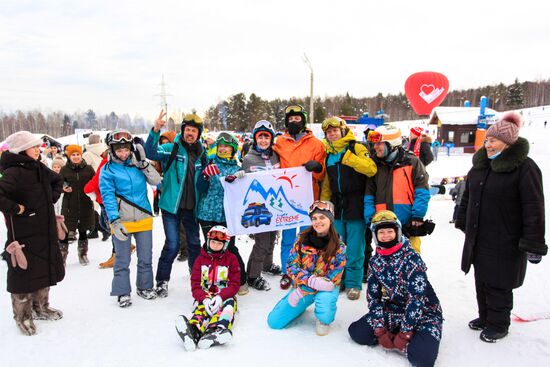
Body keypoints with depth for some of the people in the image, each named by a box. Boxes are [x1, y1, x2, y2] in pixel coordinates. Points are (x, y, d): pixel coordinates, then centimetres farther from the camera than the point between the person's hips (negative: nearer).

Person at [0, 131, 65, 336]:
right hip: (24, 235, -8)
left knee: (45, 270, 19)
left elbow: (57, 181, 26)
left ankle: (40, 307, 37)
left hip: (46, 232, 8)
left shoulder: (40, 169, 7)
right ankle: (22, 316, 22)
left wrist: (53, 197, 12)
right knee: (24, 272, 4)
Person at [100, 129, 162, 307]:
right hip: (121, 221, -3)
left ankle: (145, 286, 30)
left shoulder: (138, 164, 5)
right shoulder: (107, 170, -4)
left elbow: (156, 181, -3)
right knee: (122, 260, 7)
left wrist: (143, 163, -13)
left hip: (144, 219, 3)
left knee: (146, 258, 13)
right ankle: (123, 292, 21)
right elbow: (108, 197, -11)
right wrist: (114, 221, -20)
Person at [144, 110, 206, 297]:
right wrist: (155, 131, -36)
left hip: (191, 207, 5)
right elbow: (151, 153, -24)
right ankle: (162, 281, 15)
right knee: (172, 245, -5)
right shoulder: (172, 149, -6)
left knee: (195, 244, 15)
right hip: (171, 206, -4)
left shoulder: (201, 154, 9)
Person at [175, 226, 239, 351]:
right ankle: (193, 330, -69)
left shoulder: (231, 259, 8)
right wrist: (204, 298, -19)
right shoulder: (201, 259, 13)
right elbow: (195, 284, 4)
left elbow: (234, 284, 1)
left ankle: (217, 330, -65)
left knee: (229, 305, -36)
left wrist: (221, 297, -20)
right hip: (205, 297, 0)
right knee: (201, 308, -34)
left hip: (224, 296, 0)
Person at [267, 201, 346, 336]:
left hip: (325, 288, -2)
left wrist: (302, 291, -22)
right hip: (301, 286, 3)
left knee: (324, 299, -39)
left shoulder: (339, 247, -15)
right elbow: (291, 266, -10)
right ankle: (302, 304, 24)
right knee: (274, 321, -5)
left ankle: (324, 320, -1)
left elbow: (332, 279, -16)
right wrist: (311, 280, -29)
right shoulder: (302, 239, -9)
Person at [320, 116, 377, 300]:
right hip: (336, 208, 5)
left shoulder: (356, 148, -4)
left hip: (356, 207, -5)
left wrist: (347, 157, -24)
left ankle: (353, 284, 14)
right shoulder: (328, 155, 14)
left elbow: (371, 169, -21)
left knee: (354, 250, 1)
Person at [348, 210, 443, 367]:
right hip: (395, 309, 5)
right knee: (356, 332, -9)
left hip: (424, 312, -5)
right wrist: (380, 331, -12)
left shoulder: (411, 258, -21)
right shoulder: (375, 261, -4)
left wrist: (404, 334, -22)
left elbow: (417, 298, -24)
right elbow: (373, 296, -2)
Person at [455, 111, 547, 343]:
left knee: (498, 284, 5)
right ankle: (485, 317, 36)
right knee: (482, 281, 18)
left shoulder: (524, 167, -14)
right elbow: (467, 196, 19)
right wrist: (462, 222, 21)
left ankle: (499, 324, 25)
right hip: (478, 238, 7)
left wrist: (533, 244, -18)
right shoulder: (480, 164, 8)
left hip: (505, 242, -7)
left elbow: (534, 208, -17)